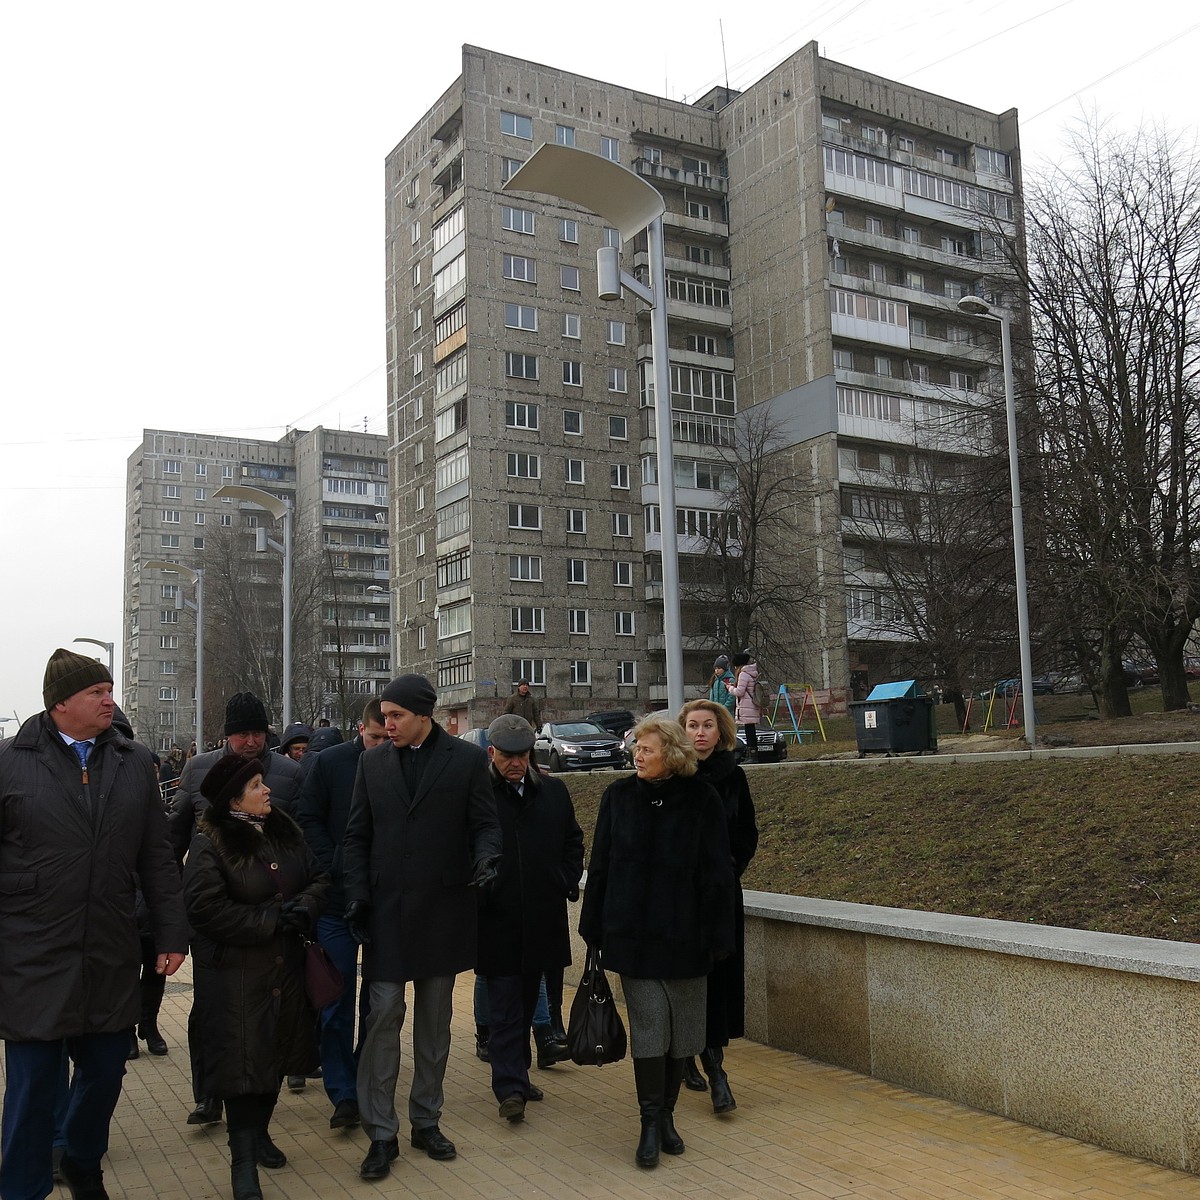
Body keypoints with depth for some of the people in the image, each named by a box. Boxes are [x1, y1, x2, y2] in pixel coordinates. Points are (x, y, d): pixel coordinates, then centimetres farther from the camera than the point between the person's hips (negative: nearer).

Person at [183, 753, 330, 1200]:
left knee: (276, 1053, 15)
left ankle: (259, 1132, 34)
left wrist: (304, 908, -12)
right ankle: (243, 1161, 7)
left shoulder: (285, 831, 7)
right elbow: (206, 907, -19)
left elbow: (319, 878, 10)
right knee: (242, 1061, -4)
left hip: (285, 968, 6)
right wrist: (271, 921, -19)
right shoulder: (209, 843, -12)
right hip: (234, 974, -6)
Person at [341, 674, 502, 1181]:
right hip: (386, 911, 1)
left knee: (435, 1021, 11)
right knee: (383, 1017, -2)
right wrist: (356, 895, -2)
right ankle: (381, 1134, 9)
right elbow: (357, 836, 8)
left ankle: (426, 1121, 26)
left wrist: (485, 855, -20)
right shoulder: (372, 762, 6)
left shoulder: (467, 759, -1)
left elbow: (485, 823, 1)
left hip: (443, 909, 0)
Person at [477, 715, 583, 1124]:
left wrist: (567, 882, 6)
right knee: (505, 1005, -2)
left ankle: (517, 1074, 30)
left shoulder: (554, 791, 8)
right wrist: (477, 894, -11)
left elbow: (574, 840, 18)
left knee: (526, 1001, 17)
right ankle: (510, 1087, 3)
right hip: (496, 920, -5)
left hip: (542, 919, 5)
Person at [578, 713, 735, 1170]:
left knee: (679, 1030, 9)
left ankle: (666, 1116, 27)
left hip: (684, 935, 0)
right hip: (632, 934, 0)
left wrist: (717, 936, -4)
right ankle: (651, 1123, 10)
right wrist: (594, 928, 5)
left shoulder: (700, 799, -4)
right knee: (649, 1027, -2)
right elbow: (600, 866, 6)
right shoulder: (619, 796, 1)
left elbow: (718, 872, -2)